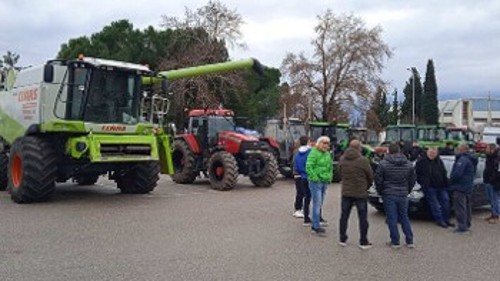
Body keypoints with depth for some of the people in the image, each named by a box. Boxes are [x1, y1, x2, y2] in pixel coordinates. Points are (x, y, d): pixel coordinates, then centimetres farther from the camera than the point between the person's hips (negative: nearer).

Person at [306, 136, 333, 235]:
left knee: (320, 204, 12)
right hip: (316, 182, -8)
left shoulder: (328, 154, 16)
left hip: (325, 182, 8)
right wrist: (315, 178, -21)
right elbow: (308, 167, -19)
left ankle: (314, 225, 21)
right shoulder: (314, 153, -11)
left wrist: (330, 177, 15)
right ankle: (316, 226, -5)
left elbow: (331, 166, 28)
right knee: (317, 204, -9)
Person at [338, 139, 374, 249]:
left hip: (346, 192, 4)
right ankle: (363, 242, 11)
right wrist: (366, 187, 13)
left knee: (344, 216, 13)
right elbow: (370, 176, -5)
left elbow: (340, 173, 6)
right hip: (361, 193, -4)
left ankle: (342, 239, 20)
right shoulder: (363, 161, -14)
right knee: (363, 218, 6)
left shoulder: (342, 159, 0)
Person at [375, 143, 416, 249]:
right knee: (404, 218, 15)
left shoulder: (383, 164, -9)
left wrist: (381, 192, 7)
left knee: (392, 219, 3)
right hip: (403, 195, 4)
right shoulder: (409, 164, 4)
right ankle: (410, 241, 17)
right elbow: (413, 180, 9)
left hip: (389, 195, -4)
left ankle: (395, 242, 7)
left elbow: (378, 180, -8)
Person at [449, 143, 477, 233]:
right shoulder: (470, 160, 16)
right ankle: (467, 224, 28)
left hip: (460, 187, -11)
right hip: (468, 187, 11)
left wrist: (451, 180, -10)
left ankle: (462, 227, -9)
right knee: (466, 206, 18)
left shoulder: (463, 159, -18)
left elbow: (457, 173, -27)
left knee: (460, 207, -9)